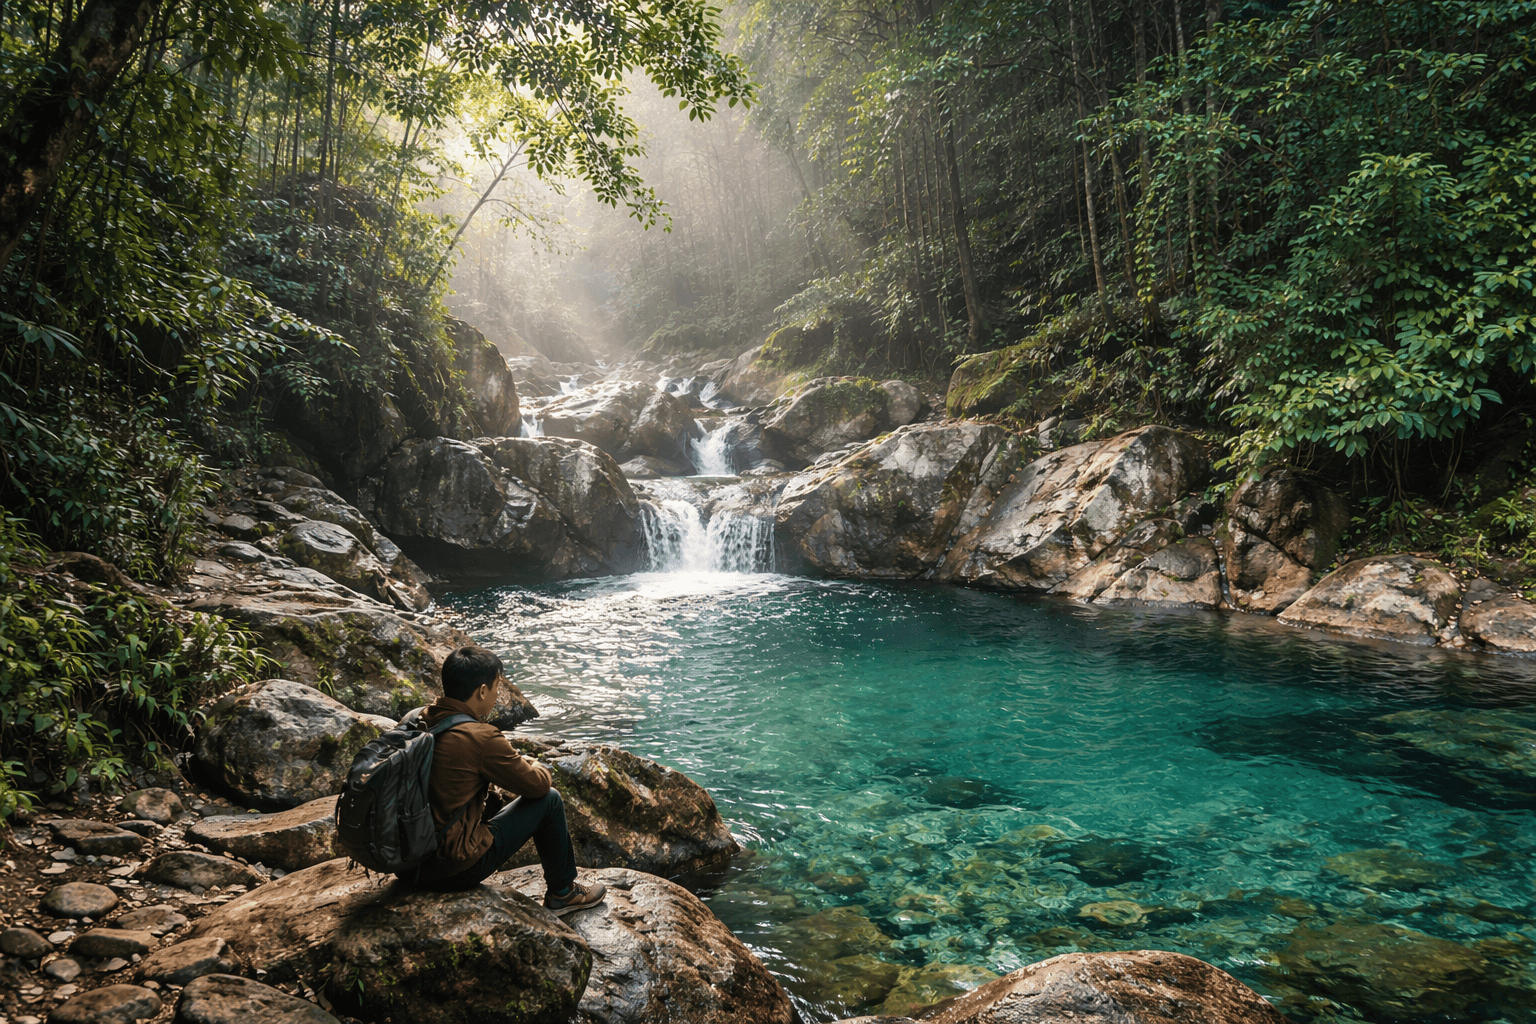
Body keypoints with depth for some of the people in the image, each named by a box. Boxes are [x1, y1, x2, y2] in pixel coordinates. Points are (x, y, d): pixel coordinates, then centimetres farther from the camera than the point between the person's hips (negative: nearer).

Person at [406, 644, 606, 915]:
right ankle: (562, 892, 23)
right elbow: (536, 785, -9)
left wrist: (516, 763, 15)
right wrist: (537, 768, 14)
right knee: (549, 799, 4)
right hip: (456, 868, -8)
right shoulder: (480, 738, -21)